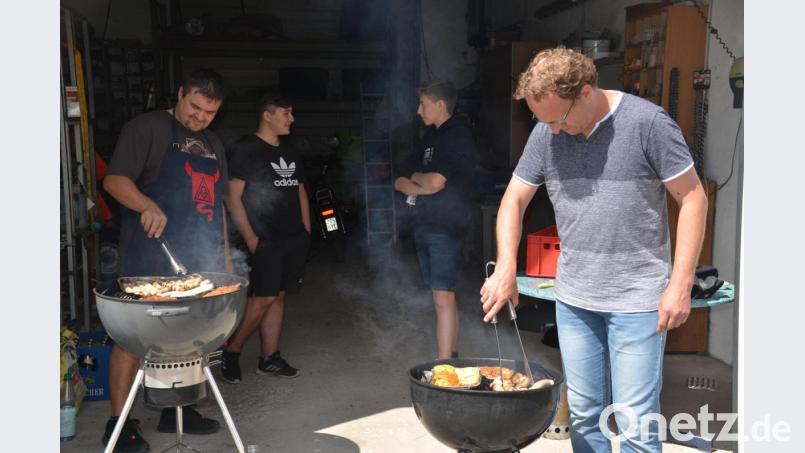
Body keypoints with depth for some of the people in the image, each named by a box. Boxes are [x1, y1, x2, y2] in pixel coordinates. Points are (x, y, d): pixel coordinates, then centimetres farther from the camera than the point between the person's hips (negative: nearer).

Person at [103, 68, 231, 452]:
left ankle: (178, 409, 23)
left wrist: (225, 254, 18)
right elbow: (115, 180, -10)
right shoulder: (147, 128, -1)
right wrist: (149, 206, -29)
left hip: (200, 259, 7)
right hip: (151, 253, -7)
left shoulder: (213, 145, 20)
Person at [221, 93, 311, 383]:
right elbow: (234, 197, -11)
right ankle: (231, 353, 9)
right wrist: (250, 238, -16)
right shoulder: (244, 150, -6)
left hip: (294, 239, 7)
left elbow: (300, 191, 21)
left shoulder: (289, 152, 16)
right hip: (264, 241, -7)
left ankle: (269, 358, 15)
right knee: (263, 298, -8)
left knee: (278, 296, 8)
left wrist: (306, 230, 12)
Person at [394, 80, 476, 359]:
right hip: (425, 224, 8)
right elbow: (401, 182, 15)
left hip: (446, 227, -8)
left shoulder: (457, 135, -8)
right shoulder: (431, 138, 17)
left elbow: (436, 181, -20)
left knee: (443, 297, -11)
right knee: (442, 295, 11)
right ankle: (451, 357, 19)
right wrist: (421, 186, -6)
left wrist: (416, 177, 1)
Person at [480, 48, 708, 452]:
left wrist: (680, 285, -11)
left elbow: (692, 198, -7)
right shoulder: (546, 133, 3)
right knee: (583, 416, 14)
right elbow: (514, 200, 9)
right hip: (573, 298, 5)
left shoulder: (647, 122, -11)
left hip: (637, 299, -4)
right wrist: (506, 268, -5)